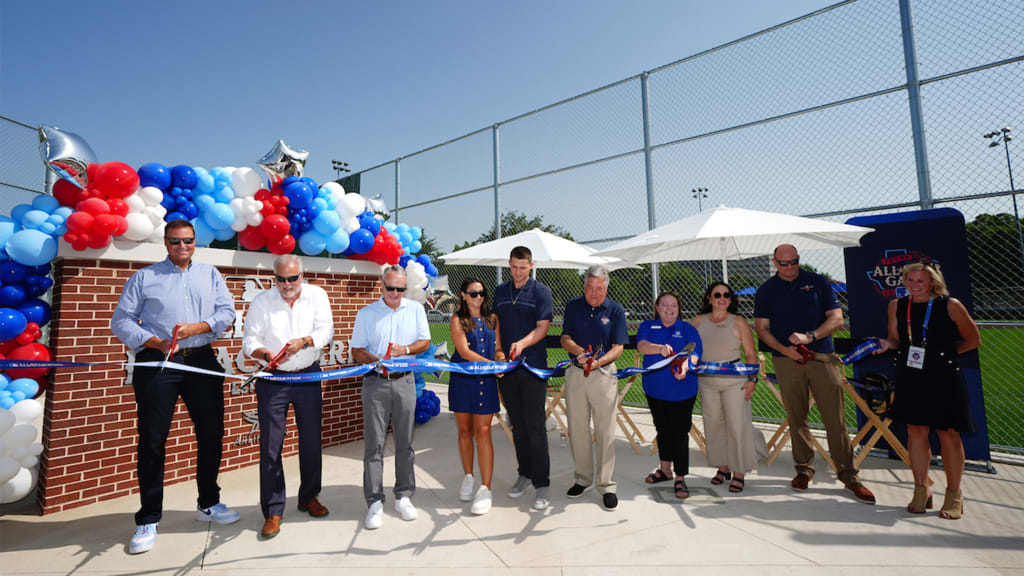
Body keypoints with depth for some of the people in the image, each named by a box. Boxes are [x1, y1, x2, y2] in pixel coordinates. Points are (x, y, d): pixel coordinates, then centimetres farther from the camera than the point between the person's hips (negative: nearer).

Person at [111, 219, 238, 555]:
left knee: (211, 433, 7)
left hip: (202, 361, 2)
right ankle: (148, 520, 16)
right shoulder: (144, 277, 8)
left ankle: (209, 504, 24)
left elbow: (227, 311, 3)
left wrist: (195, 328, -13)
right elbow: (121, 321, 2)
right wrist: (155, 342, -13)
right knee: (152, 440, 1)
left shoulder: (210, 275, 13)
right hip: (157, 364, -2)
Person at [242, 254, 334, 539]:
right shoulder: (261, 301, -1)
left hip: (309, 377, 1)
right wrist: (265, 354, -26)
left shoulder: (317, 295, 0)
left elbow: (326, 330, -8)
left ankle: (309, 497, 29)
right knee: (270, 445, 1)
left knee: (311, 440, 10)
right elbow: (250, 339, -5)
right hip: (273, 380, -1)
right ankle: (273, 511, 14)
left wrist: (303, 341, -27)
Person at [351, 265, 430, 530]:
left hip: (405, 381, 1)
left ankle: (403, 496, 22)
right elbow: (357, 351, 3)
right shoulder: (366, 314, 4)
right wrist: (377, 361, -16)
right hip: (375, 382, -1)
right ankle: (375, 502, 13)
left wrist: (405, 350, -12)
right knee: (374, 444, 1)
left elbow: (425, 341, 7)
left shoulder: (415, 309, 7)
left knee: (405, 441, 8)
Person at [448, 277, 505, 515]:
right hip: (462, 379, -1)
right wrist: (491, 364, -20)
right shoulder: (458, 320, -1)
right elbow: (464, 352, -11)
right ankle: (468, 477, 30)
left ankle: (486, 489, 3)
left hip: (486, 381, 1)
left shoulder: (492, 318, 10)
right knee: (465, 430, 11)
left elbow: (498, 348, 10)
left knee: (483, 432, -2)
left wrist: (502, 360, -13)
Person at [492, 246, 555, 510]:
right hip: (506, 367, 4)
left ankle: (541, 484, 7)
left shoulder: (541, 291, -1)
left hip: (533, 366, -4)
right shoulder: (500, 291, 12)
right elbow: (495, 325, 16)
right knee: (517, 425, 13)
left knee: (535, 426, -3)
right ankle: (524, 473, 28)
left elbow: (542, 328, -9)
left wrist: (522, 344, -27)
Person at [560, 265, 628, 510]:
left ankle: (606, 485, 18)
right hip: (575, 373, 3)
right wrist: (579, 352, -19)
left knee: (605, 432, 3)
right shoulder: (573, 306, 4)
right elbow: (565, 338, 2)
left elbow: (618, 348, -7)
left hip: (604, 374, -2)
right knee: (577, 429, 11)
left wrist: (598, 361, -25)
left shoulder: (616, 310, -3)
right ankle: (583, 478, 29)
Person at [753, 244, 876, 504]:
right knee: (796, 418, 6)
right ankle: (804, 468, 19)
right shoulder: (766, 290, 7)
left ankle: (848, 474, 11)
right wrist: (784, 349, -12)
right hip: (787, 360, 1)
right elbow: (762, 328, 4)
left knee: (835, 418, 0)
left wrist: (810, 336, -14)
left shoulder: (818, 282, 6)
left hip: (823, 357, 0)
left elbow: (837, 318, 2)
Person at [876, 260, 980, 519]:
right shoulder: (897, 306, 5)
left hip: (944, 378, -2)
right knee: (915, 431, 7)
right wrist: (886, 343, -8)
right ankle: (921, 490, 20)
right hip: (910, 378, 3)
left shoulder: (950, 305, -4)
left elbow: (973, 339, 5)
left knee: (948, 433, 5)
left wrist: (946, 353, -3)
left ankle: (954, 495, 21)